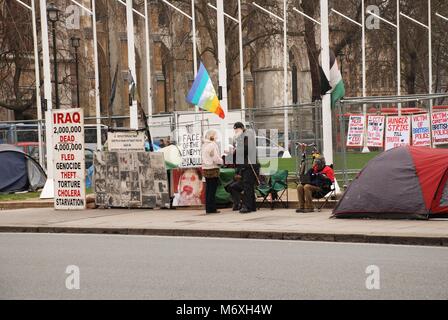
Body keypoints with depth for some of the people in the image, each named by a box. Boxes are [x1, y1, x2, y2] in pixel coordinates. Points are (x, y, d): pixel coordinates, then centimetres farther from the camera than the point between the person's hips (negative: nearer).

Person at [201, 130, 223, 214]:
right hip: (213, 169, -8)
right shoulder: (213, 145, -13)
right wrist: (223, 161, -1)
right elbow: (216, 159, -18)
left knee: (208, 189, 11)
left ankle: (208, 208, 13)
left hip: (205, 169, 8)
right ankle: (212, 208, -3)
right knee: (212, 189, -4)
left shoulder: (204, 145, 13)